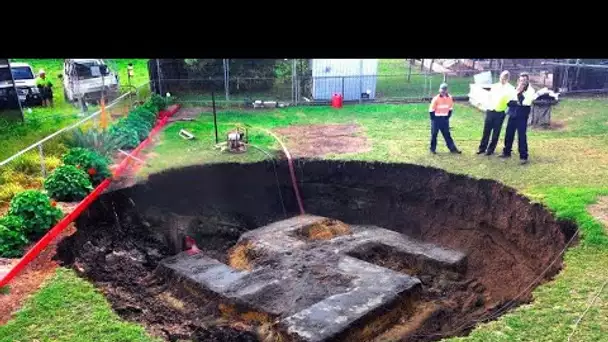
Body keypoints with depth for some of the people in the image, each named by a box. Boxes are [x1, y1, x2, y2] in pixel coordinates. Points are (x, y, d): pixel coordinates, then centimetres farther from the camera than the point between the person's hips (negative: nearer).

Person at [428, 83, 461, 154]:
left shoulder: (449, 98, -3)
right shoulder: (436, 99, -15)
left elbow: (450, 109, 9)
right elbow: (431, 110, -11)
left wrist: (447, 117, 5)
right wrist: (434, 119, -9)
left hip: (444, 119, 4)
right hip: (436, 118, -4)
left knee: (447, 134, 8)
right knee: (434, 134, 4)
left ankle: (453, 148, 11)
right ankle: (433, 149, 16)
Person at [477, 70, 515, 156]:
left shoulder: (510, 88, -4)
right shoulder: (494, 86, 10)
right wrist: (487, 106, 9)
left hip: (500, 113, -4)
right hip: (490, 111, 4)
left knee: (496, 133, 4)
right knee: (486, 131, 8)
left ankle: (490, 150, 13)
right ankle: (482, 148, 17)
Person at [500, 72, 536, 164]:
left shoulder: (530, 91, -3)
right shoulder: (515, 89, 11)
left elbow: (526, 103, -18)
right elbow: (509, 101, 5)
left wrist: (520, 93, -17)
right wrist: (517, 103, -11)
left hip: (522, 116, -5)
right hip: (512, 114, 5)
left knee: (522, 136, -7)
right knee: (509, 134, 11)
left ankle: (523, 157, -2)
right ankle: (506, 152, 26)